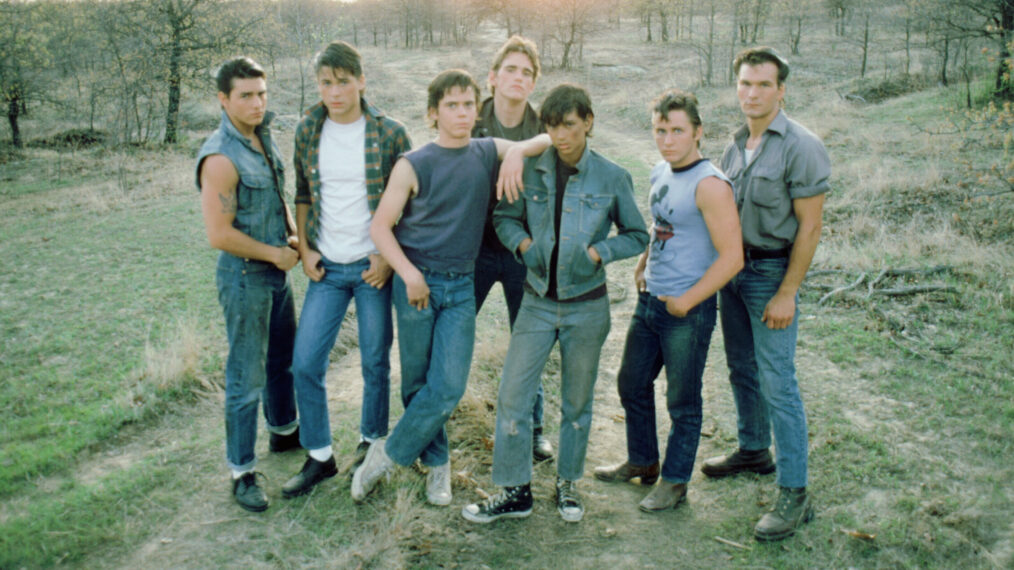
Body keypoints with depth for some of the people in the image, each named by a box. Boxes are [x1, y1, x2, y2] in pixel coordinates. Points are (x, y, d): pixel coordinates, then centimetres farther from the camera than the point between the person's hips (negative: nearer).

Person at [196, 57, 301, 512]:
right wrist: (275, 253, -14)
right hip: (245, 276, -8)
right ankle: (242, 472, 13)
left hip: (277, 271, 9)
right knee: (247, 377, 0)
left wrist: (294, 236, 3)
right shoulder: (221, 158, -22)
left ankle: (284, 431, 44)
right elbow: (220, 235, -25)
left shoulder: (264, 138, 5)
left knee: (285, 358, 23)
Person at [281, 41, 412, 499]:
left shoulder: (389, 134, -7)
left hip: (373, 266, -3)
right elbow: (303, 194, 13)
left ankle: (371, 442, 31)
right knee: (305, 363, 0)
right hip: (326, 267, 3)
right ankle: (319, 457, 18)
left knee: (376, 362, 8)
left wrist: (389, 257, -10)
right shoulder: (307, 131, 3)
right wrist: (305, 249, 3)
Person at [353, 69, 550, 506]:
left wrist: (518, 151, -13)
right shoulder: (413, 165, -4)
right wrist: (409, 274, -16)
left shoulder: (489, 153, 5)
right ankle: (437, 461, 28)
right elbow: (380, 226, -3)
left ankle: (388, 454, 13)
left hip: (461, 286, 2)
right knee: (418, 383, 7)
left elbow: (550, 140, 8)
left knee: (449, 387, -6)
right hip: (417, 283, -2)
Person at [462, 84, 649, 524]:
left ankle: (568, 483, 32)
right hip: (538, 302, 1)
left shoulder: (612, 178, -5)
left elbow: (637, 236, 4)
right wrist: (524, 244, -9)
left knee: (577, 402, 12)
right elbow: (504, 218, 11)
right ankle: (515, 491, 13)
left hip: (587, 306, -1)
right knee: (512, 396, -2)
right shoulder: (531, 170, -2)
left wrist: (597, 252, -13)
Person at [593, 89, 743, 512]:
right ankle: (642, 462, 39)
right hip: (649, 301, 9)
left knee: (682, 402, 7)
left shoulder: (710, 185, -19)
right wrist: (643, 264, 11)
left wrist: (685, 301, -17)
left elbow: (731, 257, -22)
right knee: (632, 385, 19)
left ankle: (675, 481, 25)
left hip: (688, 311, -8)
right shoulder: (660, 173, 7)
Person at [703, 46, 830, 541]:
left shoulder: (800, 147, -13)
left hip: (773, 272, -7)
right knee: (742, 370, 18)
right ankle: (754, 450, 38)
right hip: (733, 266, 7)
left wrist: (786, 293, -17)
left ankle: (793, 495, 1)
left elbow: (809, 227, -15)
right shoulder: (736, 145, 9)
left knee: (777, 383, -7)